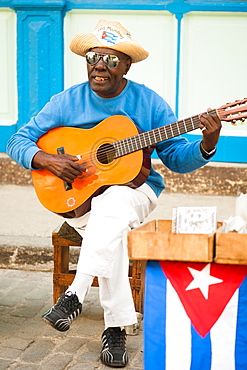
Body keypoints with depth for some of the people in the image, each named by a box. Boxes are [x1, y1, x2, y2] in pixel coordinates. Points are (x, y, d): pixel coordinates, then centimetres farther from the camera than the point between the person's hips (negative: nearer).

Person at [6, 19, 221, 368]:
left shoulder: (149, 103, 0)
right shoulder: (66, 102, 1)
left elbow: (177, 158, 0)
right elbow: (17, 141, 1)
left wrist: (207, 145, -20)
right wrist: (48, 160, -18)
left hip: (134, 188, 0)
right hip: (76, 195, 1)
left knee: (111, 207, -37)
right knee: (111, 232, -32)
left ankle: (75, 296, -34)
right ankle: (116, 328, -24)